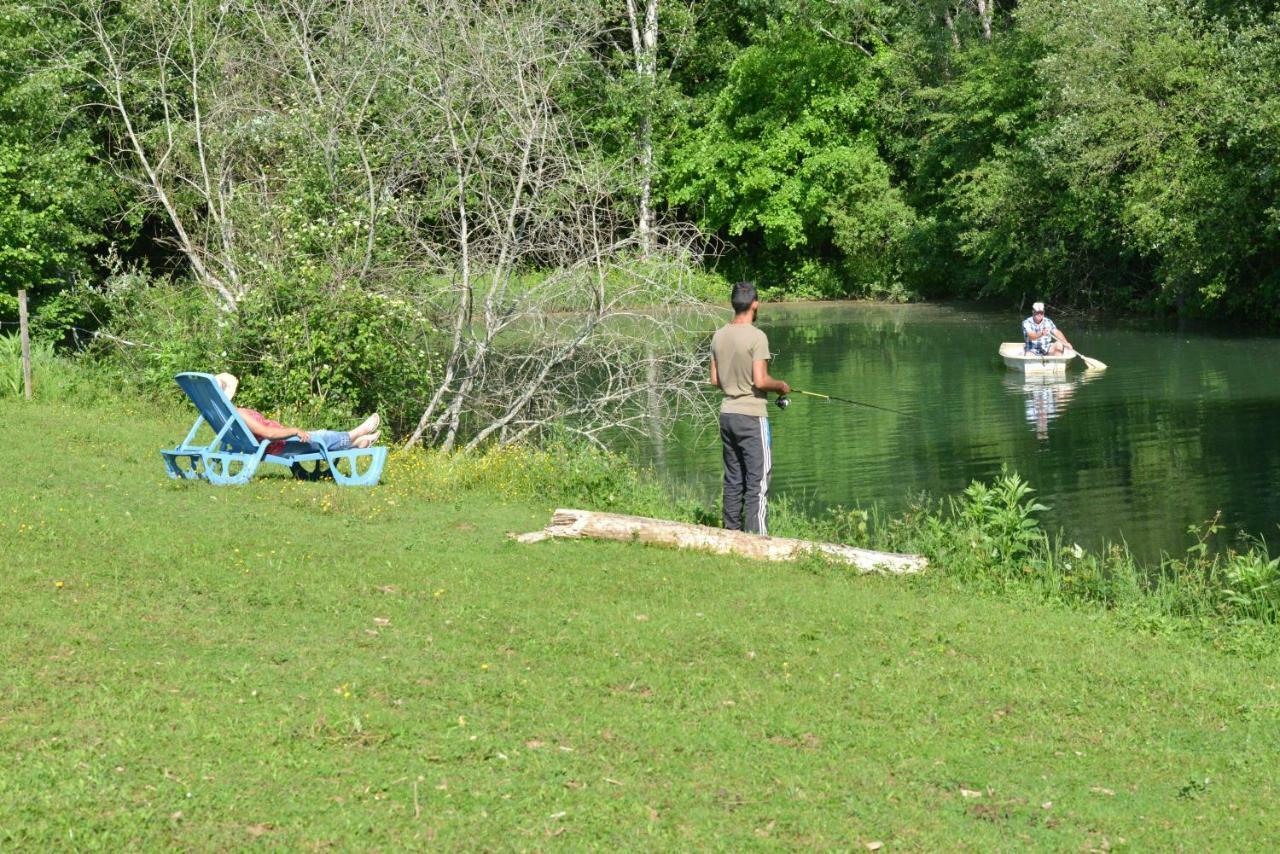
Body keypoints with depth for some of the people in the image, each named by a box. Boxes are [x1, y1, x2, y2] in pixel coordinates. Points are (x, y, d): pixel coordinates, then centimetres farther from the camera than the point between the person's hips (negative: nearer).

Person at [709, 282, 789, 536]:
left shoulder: (719, 336, 6)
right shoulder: (756, 337, -15)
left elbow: (715, 380, 10)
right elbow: (760, 381, -19)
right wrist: (781, 386, -1)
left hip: (727, 414, 7)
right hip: (752, 415, -7)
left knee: (733, 480, 12)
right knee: (758, 481, -4)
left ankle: (732, 533, 14)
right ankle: (757, 535, -7)